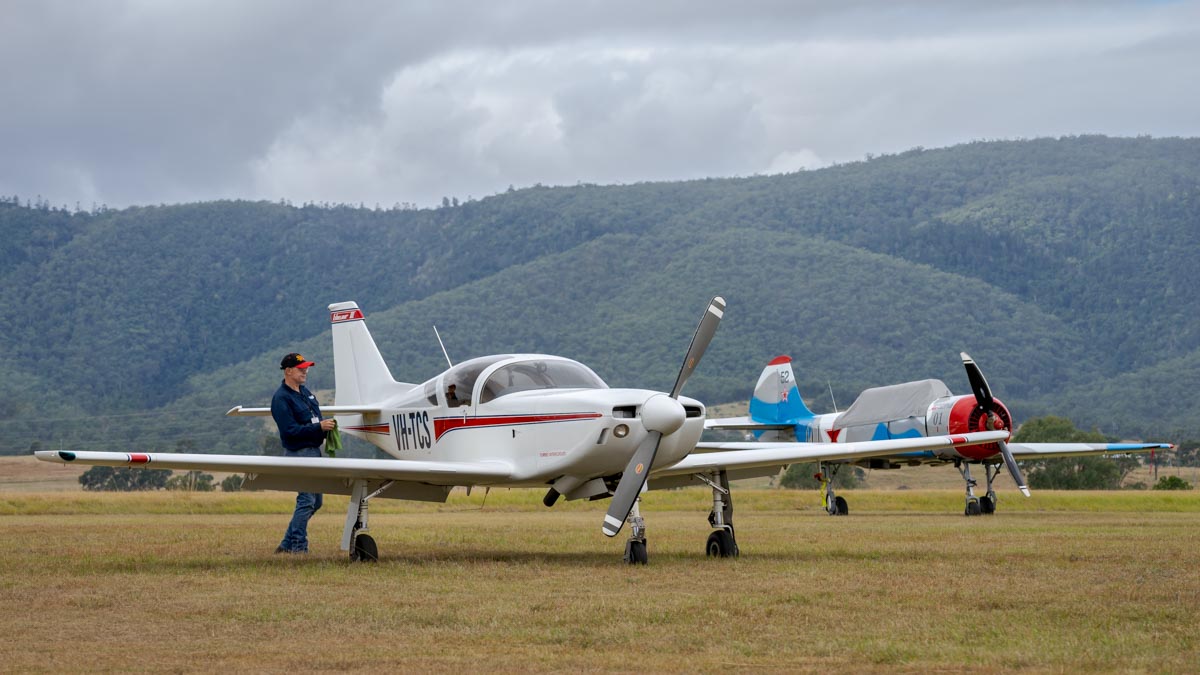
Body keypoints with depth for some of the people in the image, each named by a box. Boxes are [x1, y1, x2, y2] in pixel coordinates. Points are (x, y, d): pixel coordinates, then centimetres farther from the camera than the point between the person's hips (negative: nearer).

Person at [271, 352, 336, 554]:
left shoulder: (305, 392, 16)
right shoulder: (281, 398, -13)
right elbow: (290, 430, -19)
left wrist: (326, 425, 4)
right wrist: (319, 427, -23)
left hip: (314, 450, 10)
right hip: (298, 453, -10)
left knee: (315, 502, 12)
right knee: (306, 500, -11)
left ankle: (287, 544, 18)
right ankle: (298, 547, -4)